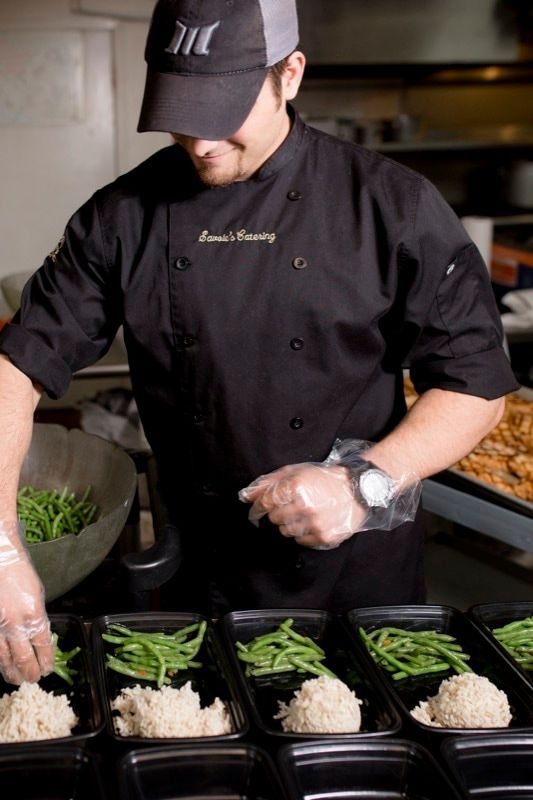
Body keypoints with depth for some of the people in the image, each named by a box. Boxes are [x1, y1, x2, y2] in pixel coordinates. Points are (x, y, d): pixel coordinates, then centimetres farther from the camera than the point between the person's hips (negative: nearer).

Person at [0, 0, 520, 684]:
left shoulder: (392, 205, -12)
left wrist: (365, 482, -24)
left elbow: (478, 385, -8)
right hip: (205, 581, 2)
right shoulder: (125, 215, -6)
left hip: (362, 575, -1)